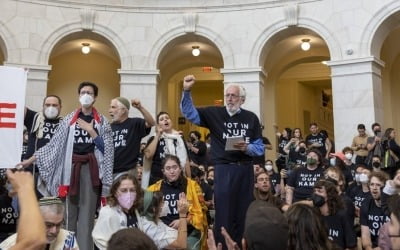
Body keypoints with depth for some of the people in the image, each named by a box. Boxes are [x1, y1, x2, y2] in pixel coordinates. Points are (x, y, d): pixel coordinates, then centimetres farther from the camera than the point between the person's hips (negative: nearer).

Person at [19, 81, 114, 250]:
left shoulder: (102, 121, 6)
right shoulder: (69, 119, 9)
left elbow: (107, 149, 0)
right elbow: (54, 144, 9)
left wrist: (91, 131, -10)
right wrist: (31, 159, 5)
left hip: (91, 167, -1)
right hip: (72, 166, 2)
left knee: (87, 212, -4)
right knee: (70, 211, 4)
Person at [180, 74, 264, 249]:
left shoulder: (251, 118, 5)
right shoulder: (215, 113, 1)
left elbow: (260, 148, 5)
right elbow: (189, 113, -10)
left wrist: (247, 148, -16)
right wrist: (187, 91, -24)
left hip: (245, 170, 3)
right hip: (223, 170, -2)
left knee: (243, 212, 13)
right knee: (223, 213, 3)